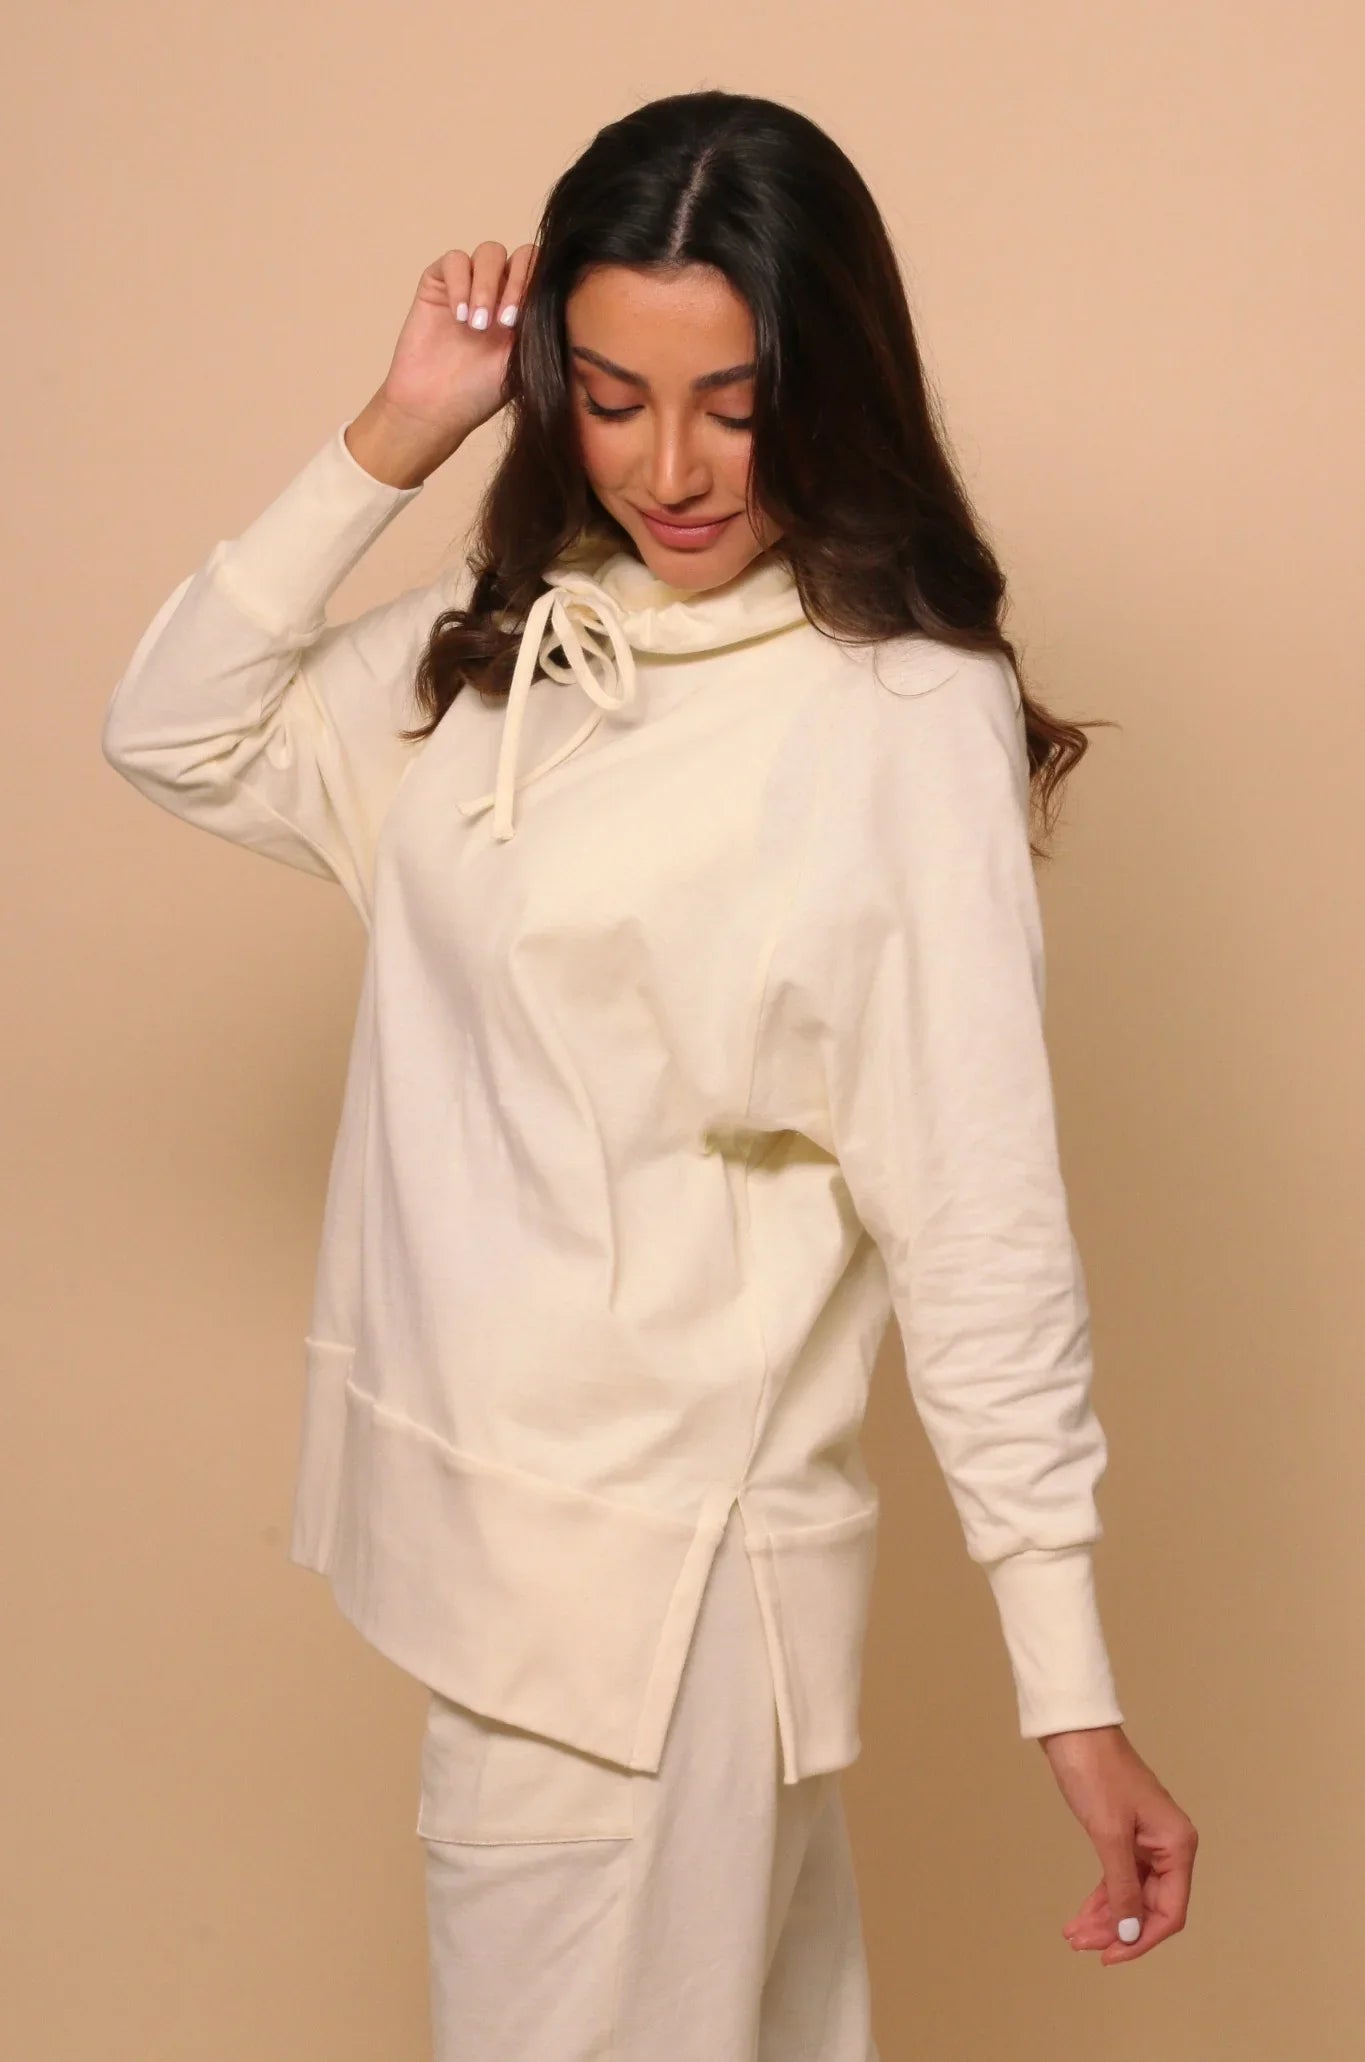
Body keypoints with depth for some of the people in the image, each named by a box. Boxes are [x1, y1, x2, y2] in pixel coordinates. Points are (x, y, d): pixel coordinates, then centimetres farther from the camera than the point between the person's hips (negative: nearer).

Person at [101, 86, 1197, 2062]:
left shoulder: (906, 720, -17)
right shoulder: (500, 645, 4)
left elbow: (980, 1216, -18)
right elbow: (181, 737, 9)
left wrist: (1073, 1692, -17)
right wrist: (388, 440, -3)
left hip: (655, 1566, -6)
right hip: (473, 1508, 6)